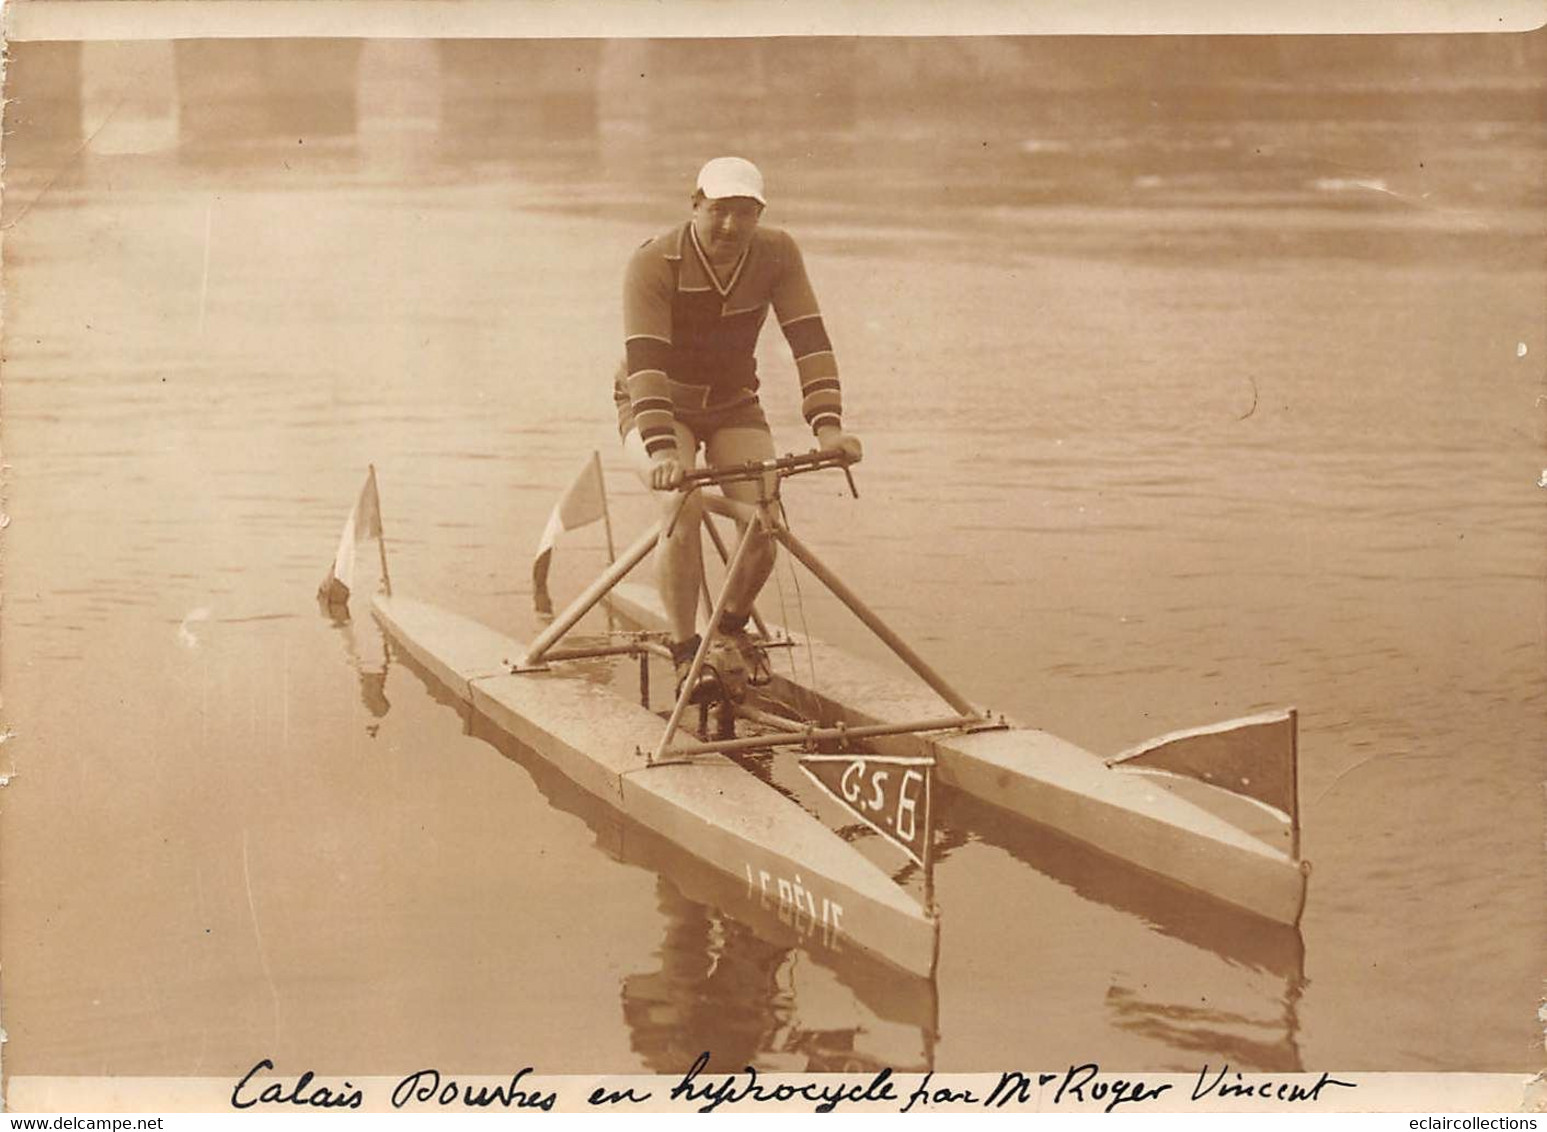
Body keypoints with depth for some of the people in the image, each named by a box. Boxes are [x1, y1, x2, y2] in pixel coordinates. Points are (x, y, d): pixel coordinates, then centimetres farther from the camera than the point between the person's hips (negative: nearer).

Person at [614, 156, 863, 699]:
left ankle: (732, 623, 13)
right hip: (659, 408, -3)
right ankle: (685, 652, -15)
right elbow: (645, 361, -34)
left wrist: (827, 424, -35)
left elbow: (809, 339, -21)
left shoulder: (777, 253, -15)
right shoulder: (653, 263, -24)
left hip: (734, 407, 3)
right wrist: (661, 449, -48)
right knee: (684, 506, -30)